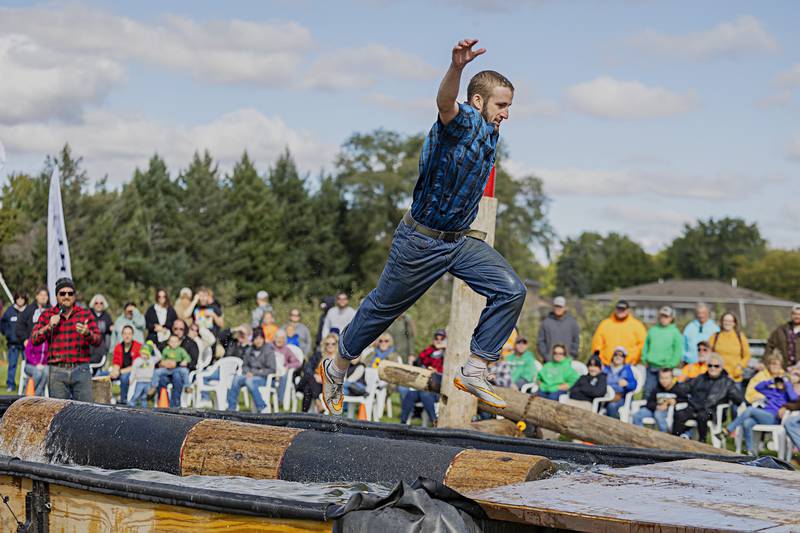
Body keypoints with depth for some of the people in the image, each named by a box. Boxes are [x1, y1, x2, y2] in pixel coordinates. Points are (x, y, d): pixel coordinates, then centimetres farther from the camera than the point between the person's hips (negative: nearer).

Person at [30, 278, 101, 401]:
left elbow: (97, 340, 2)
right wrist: (49, 326, -11)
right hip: (57, 372, 0)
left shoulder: (85, 314, 9)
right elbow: (34, 340, 3)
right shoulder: (47, 315, 10)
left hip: (81, 371, 0)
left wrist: (87, 333, -19)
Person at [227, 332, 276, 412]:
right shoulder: (249, 350, 13)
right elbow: (245, 365, 24)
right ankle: (231, 408, -24)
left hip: (264, 378, -5)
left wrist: (254, 373, -12)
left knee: (249, 381, -36)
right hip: (250, 376, 5)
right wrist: (247, 372, -1)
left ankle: (262, 408, -31)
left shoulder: (269, 350, -4)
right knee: (236, 379, -25)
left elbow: (271, 369, -7)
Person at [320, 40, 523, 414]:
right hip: (422, 240, -7)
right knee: (384, 307, 9)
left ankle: (474, 372, -4)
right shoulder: (464, 121, -21)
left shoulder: (489, 132, 4)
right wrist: (457, 67, -68)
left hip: (462, 239, 7)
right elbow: (445, 103, -49)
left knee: (511, 291, -11)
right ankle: (337, 369, 32)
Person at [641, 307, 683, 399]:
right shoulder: (652, 330, 13)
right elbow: (646, 346, 17)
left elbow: (678, 351, -4)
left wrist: (670, 365, -10)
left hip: (665, 368, -4)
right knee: (648, 391, 1)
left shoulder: (675, 332, 1)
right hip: (651, 367, 4)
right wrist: (645, 360, 6)